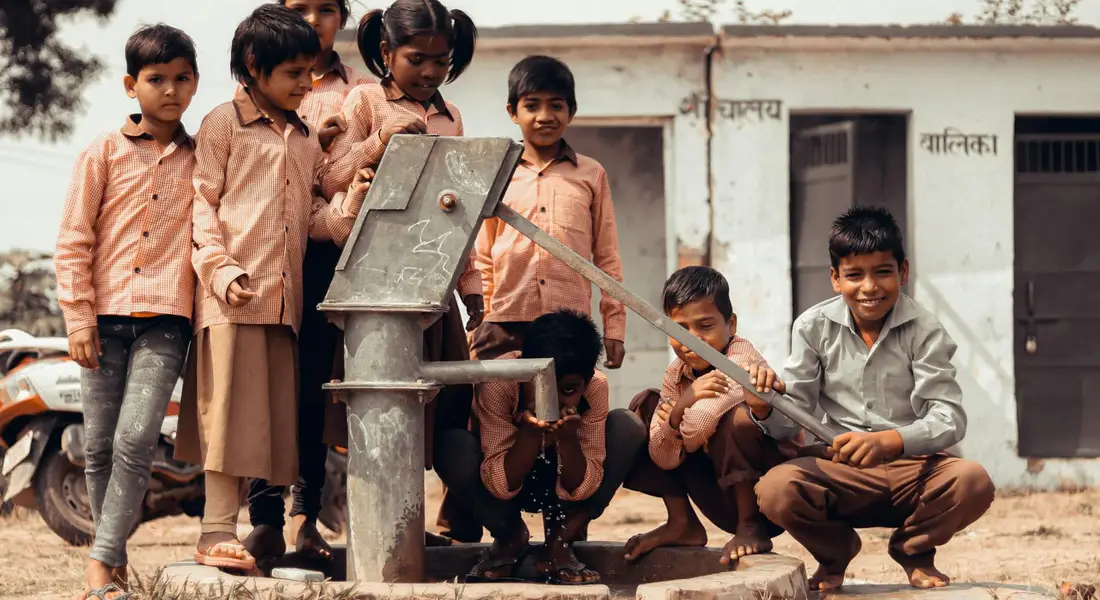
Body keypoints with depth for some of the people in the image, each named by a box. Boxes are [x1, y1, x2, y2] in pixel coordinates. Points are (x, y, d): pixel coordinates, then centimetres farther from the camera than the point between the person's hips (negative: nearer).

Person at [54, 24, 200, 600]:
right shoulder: (105, 152, 6)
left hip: (165, 319, -1)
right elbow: (73, 240, 4)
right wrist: (79, 318, -3)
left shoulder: (200, 159, 10)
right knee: (98, 445, 3)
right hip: (105, 315, 1)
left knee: (135, 441, -14)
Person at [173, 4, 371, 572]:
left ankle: (267, 525, 14)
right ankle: (216, 531, -7)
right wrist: (221, 269, -14)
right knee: (230, 408, -8)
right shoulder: (224, 124, 2)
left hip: (286, 295, 6)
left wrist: (348, 205, -3)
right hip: (234, 295, -6)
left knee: (276, 413, 7)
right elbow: (201, 204, -3)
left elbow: (311, 217, 17)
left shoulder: (306, 140, 20)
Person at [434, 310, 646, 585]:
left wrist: (567, 438, -41)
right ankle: (511, 536, -4)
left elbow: (581, 489, -23)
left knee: (629, 428, -24)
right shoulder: (498, 382, -32)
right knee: (452, 448, -34)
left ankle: (559, 543, -12)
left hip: (562, 483, 2)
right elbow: (501, 485, -30)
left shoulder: (595, 387, -25)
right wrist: (531, 432, -45)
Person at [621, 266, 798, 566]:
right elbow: (664, 459, -8)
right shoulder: (676, 374, 0)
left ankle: (751, 528, -16)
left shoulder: (741, 359, -21)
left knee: (735, 417, -34)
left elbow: (695, 432, -36)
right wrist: (680, 407, -24)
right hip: (723, 501, 7)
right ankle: (682, 524, 7)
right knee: (645, 404, 3)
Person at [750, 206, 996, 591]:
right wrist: (765, 407, -26)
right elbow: (791, 421, 0)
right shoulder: (814, 328, -1)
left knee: (973, 482, -32)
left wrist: (888, 442, -34)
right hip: (841, 471, 0)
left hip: (912, 466, 0)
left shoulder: (924, 331, -6)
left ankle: (914, 549, 4)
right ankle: (833, 551, 6)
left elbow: (950, 418, -15)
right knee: (775, 489, -31)